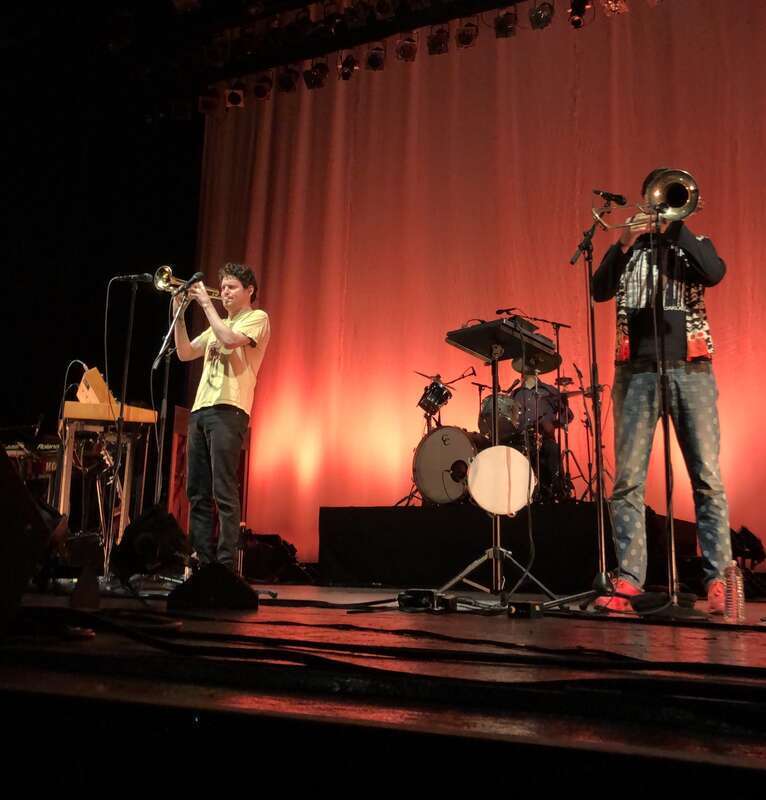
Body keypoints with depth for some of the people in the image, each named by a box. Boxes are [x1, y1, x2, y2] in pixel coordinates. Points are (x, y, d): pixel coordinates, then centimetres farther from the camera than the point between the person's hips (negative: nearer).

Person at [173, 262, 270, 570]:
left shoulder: (257, 318, 4)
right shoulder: (219, 325, 27)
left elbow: (230, 340, -15)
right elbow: (185, 353, 19)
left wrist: (207, 304, -5)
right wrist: (180, 313, 11)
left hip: (228, 409, -8)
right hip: (200, 410, 8)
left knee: (224, 492, -11)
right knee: (198, 493, 6)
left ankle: (225, 564, -9)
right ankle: (202, 561, 11)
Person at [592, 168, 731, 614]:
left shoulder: (694, 245, 16)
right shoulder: (629, 249, 17)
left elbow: (715, 273, -6)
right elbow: (600, 291, 0)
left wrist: (676, 224, -9)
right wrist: (624, 244, -11)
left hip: (690, 368, 0)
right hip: (637, 371, 0)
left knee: (708, 477, -4)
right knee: (628, 480, -6)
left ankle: (718, 580, 0)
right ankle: (628, 581, -3)